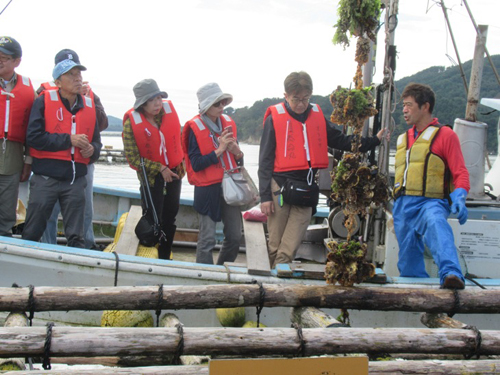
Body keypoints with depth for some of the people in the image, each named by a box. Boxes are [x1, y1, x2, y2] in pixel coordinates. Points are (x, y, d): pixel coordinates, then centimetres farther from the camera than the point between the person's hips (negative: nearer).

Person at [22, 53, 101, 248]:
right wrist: (69, 139, -14)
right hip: (45, 178, -3)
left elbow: (96, 141, 16)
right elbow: (33, 137, -13)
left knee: (76, 237, 7)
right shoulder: (44, 101, -3)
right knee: (32, 234, 3)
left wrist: (92, 150, -8)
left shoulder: (89, 105, 10)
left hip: (76, 179, 3)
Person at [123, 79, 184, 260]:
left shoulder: (169, 110, -7)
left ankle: (165, 258, 27)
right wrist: (160, 169, -19)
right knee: (153, 220, -3)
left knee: (170, 219, 14)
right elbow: (133, 158, -17)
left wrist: (180, 163, 8)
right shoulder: (132, 123, -19)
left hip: (173, 172, 5)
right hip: (151, 177, -5)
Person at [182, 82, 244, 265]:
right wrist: (219, 150, -19)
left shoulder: (228, 122, 8)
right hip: (208, 189, -5)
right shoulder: (195, 128, -9)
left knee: (234, 236, 8)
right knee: (207, 239, -4)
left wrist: (237, 152, -8)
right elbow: (196, 164, -14)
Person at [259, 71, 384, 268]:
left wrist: (374, 141, 12)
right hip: (280, 186, -3)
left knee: (289, 248, -2)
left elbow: (340, 141, 19)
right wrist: (265, 195, -6)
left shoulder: (317, 116, 9)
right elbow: (265, 160, -2)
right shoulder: (275, 117, -2)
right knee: (274, 246, 1)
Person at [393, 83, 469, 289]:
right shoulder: (403, 139, 24)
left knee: (436, 224, -41)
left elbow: (460, 173, -1)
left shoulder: (445, 134, 5)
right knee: (409, 264, 1)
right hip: (402, 205, 7)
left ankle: (451, 274, -60)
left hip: (430, 202, -7)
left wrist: (459, 199, -19)